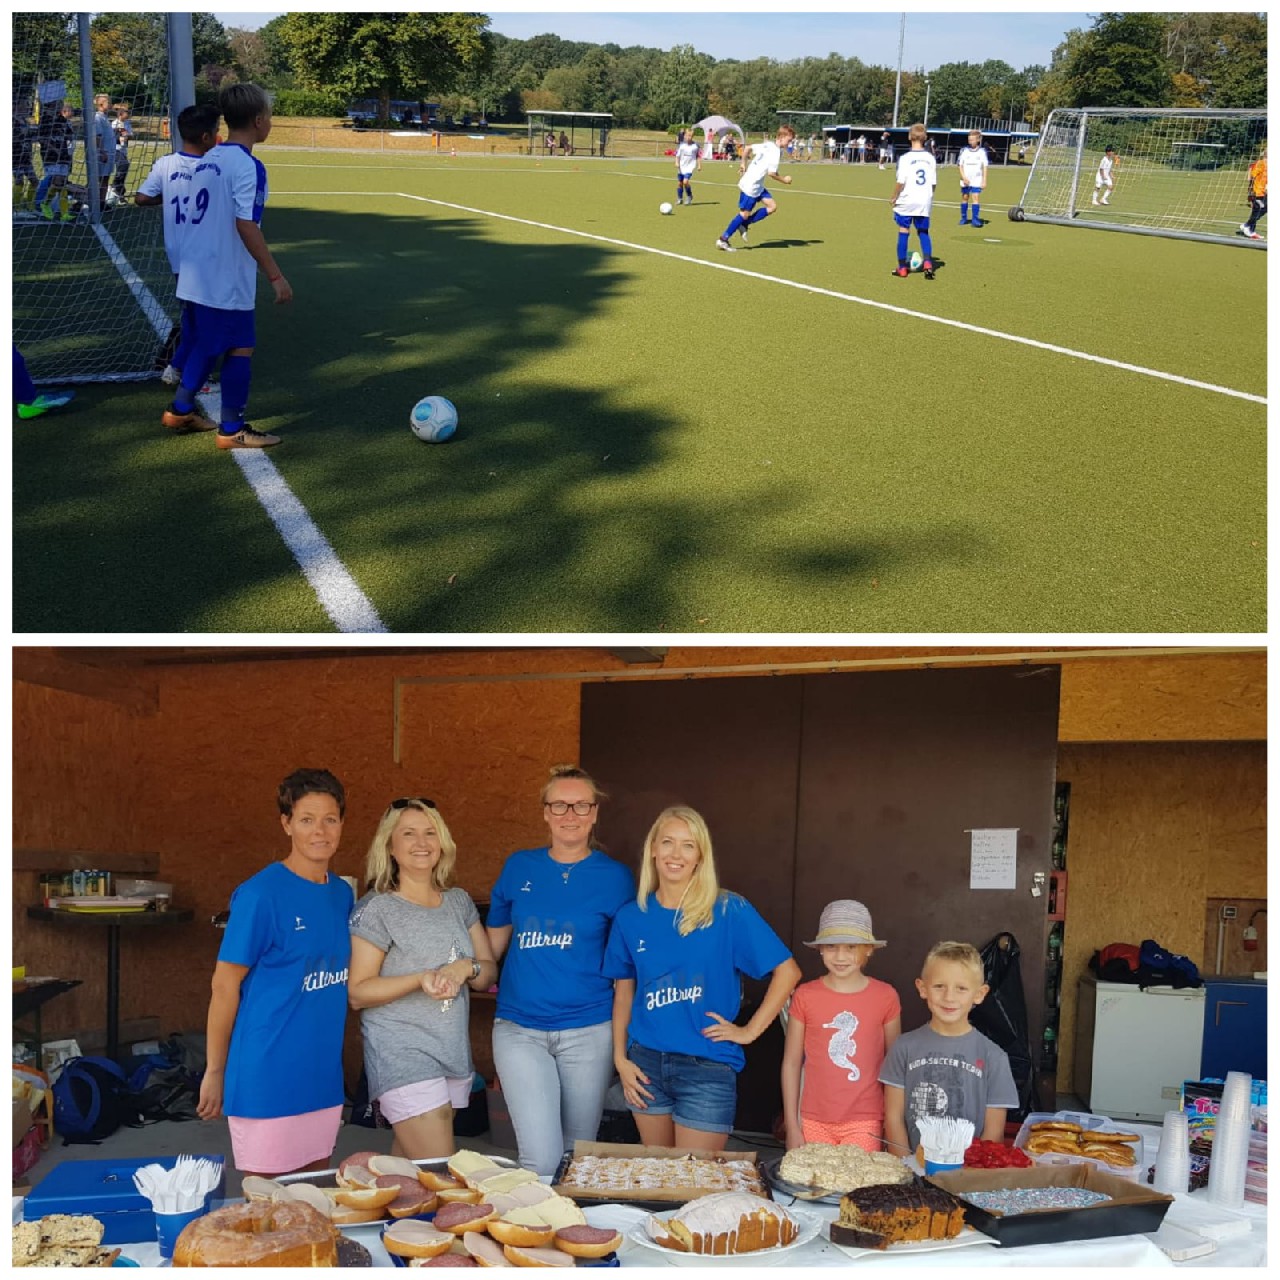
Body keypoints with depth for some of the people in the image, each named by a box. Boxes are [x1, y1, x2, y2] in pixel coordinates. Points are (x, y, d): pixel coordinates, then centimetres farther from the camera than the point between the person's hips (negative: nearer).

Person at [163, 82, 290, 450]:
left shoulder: (208, 160, 9)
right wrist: (275, 276, -19)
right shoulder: (248, 166, -17)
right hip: (228, 280, -9)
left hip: (196, 275, 9)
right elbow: (246, 226, -23)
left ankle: (179, 411, 29)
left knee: (208, 344, 22)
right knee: (240, 349, 2)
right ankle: (232, 431, 8)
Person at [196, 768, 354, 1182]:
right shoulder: (260, 894, -14)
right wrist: (215, 1072, -7)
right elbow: (225, 985, -10)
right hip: (267, 1079, -6)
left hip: (323, 1075, 7)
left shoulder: (342, 893, 6)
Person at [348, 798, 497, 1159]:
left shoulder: (459, 902, 11)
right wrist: (421, 979, -21)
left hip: (454, 1057, 6)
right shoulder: (376, 909, -6)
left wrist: (466, 968, -11)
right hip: (403, 1058, -5)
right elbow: (357, 992, -8)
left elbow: (489, 974, 13)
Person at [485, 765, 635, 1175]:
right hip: (520, 1029, 0)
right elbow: (493, 943, 17)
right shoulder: (519, 867, 6)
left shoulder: (614, 876, 2)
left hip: (589, 1030, 0)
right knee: (541, 1159, -12)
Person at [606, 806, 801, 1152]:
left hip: (707, 1069, -3)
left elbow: (787, 971, -5)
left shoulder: (729, 912, -7)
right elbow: (624, 992, 12)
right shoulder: (631, 918, 3)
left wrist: (750, 1030, -7)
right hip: (646, 1064, 3)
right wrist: (620, 1058, 3)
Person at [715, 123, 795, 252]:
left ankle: (744, 225, 10)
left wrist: (743, 163, 21)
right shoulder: (776, 152, -18)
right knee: (745, 213, -4)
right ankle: (723, 240, 2)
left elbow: (747, 147, 13)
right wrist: (784, 180, -6)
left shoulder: (767, 145, 8)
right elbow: (772, 173, -22)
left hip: (758, 186, 9)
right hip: (751, 186, -9)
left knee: (772, 205, 8)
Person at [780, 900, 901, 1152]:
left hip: (865, 1124, -1)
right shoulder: (805, 996, 0)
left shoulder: (885, 997, 0)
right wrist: (792, 1126, 2)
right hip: (814, 1123, 1)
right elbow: (791, 1063, 4)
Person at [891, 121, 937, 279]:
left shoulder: (906, 158, -10)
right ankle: (928, 263, -4)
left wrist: (895, 197, 3)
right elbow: (933, 183, 4)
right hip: (925, 201, 3)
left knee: (903, 231, 7)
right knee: (923, 232, 14)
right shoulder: (930, 159, 2)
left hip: (907, 201, -3)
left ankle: (902, 268, 9)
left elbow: (901, 183, -12)